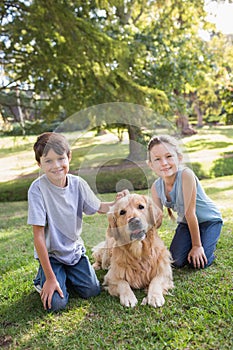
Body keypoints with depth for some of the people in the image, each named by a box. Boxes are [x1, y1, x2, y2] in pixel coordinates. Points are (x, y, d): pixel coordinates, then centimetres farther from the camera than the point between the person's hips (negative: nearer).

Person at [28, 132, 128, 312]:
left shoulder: (78, 183, -12)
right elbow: (38, 236, -21)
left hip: (75, 249, 4)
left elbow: (99, 207, 5)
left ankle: (67, 275, 24)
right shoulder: (38, 189, -24)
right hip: (50, 254, -3)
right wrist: (50, 278, -19)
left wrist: (117, 203, -18)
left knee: (92, 291, -5)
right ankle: (43, 278, 17)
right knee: (56, 303, -15)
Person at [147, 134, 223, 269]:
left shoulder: (186, 174, -32)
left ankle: (208, 245, 15)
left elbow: (190, 212, -28)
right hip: (186, 223, 5)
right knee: (177, 261, -8)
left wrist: (197, 245, -22)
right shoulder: (156, 187, -14)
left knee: (198, 262, -17)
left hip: (209, 219, -4)